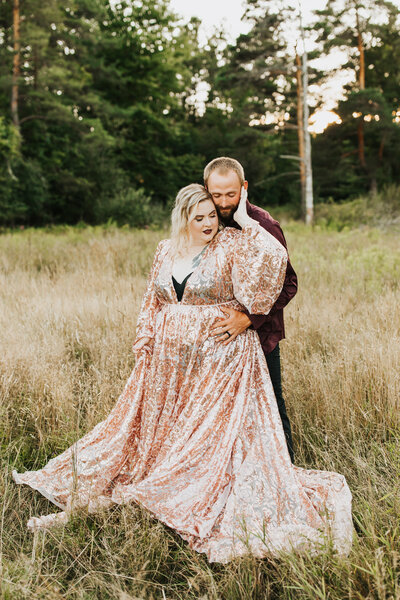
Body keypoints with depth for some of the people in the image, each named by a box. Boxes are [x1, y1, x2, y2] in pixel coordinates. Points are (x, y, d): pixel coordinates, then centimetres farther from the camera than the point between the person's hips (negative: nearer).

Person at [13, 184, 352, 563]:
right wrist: (144, 346, 11)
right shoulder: (166, 251, 8)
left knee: (223, 442, -3)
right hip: (171, 361, 5)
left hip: (220, 359, -5)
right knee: (156, 430, 16)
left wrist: (245, 222, -18)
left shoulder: (231, 245, -7)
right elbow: (152, 303, 16)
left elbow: (274, 258, -25)